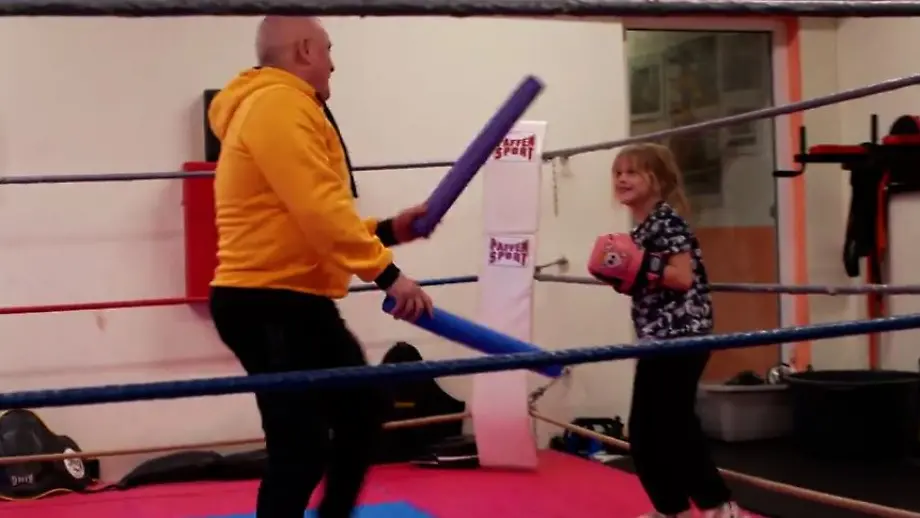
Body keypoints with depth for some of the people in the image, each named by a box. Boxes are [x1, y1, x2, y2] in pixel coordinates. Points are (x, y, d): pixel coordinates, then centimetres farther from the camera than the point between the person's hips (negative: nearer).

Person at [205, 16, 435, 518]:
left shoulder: (279, 109, 22)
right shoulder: (279, 104, -13)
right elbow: (318, 211, -23)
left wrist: (386, 230, 14)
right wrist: (387, 273, -22)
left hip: (291, 302, 11)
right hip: (270, 305, -11)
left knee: (361, 410, 19)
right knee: (301, 447, -11)